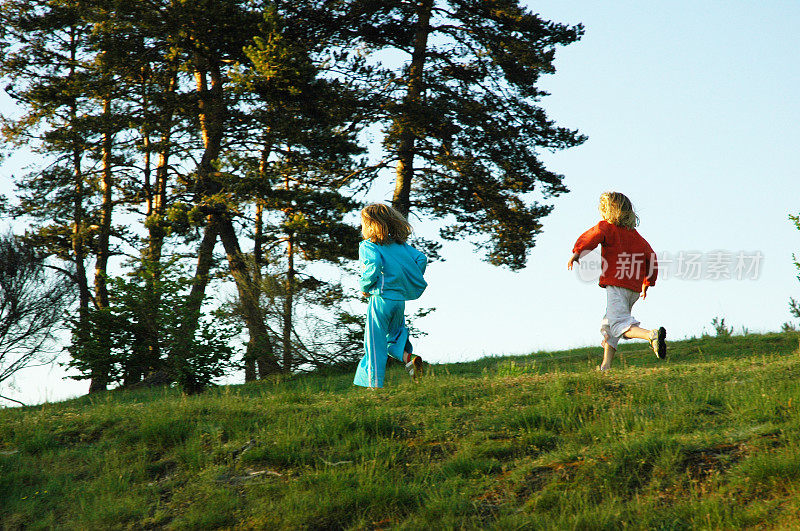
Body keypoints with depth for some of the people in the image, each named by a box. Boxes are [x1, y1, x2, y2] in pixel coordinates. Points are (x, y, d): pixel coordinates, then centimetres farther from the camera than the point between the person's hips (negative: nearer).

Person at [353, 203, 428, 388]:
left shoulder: (368, 246, -6)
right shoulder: (399, 244, 13)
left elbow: (374, 266, -24)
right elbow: (421, 259, 6)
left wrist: (364, 285, -8)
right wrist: (410, 285, 12)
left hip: (381, 298, -6)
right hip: (400, 299, 6)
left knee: (375, 343, 1)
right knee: (392, 340, 21)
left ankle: (374, 385, 0)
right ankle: (408, 357, -6)